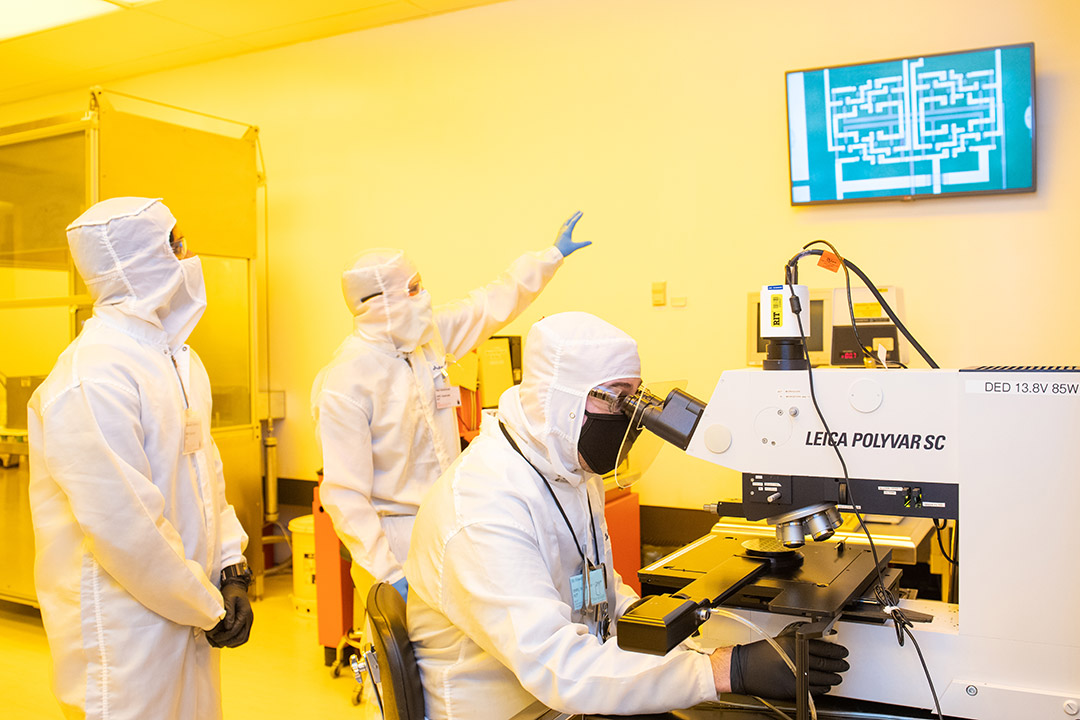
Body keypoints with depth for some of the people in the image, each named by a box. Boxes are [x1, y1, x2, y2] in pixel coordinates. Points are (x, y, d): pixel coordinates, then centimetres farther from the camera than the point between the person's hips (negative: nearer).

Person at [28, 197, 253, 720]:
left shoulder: (178, 359, 9)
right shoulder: (90, 382, -22)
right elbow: (123, 529, -24)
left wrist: (231, 571, 3)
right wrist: (210, 608, -13)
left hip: (188, 617, 8)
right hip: (125, 632, -8)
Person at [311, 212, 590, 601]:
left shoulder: (429, 334, 2)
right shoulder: (344, 384, -19)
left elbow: (490, 304, 17)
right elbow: (343, 494, -20)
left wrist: (551, 256, 23)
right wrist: (384, 571, -25)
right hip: (397, 541, -6)